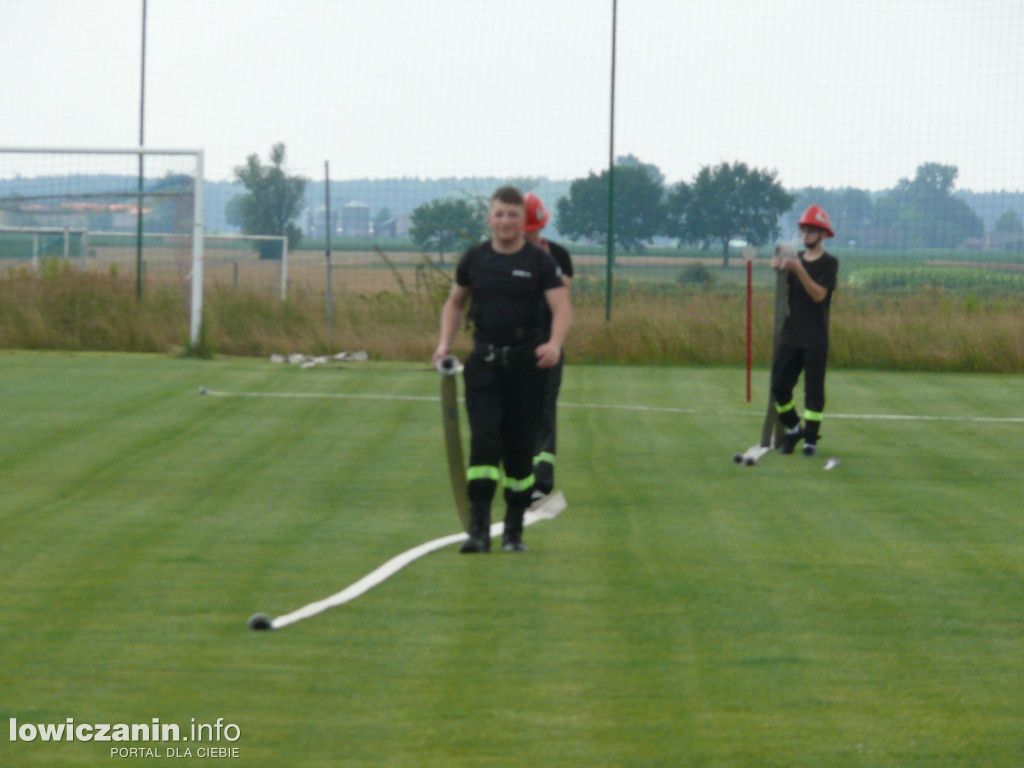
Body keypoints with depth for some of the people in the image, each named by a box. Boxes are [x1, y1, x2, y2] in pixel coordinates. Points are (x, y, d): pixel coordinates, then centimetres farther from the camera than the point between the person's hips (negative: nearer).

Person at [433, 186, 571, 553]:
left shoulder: (540, 262, -2)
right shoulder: (475, 259, 6)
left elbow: (562, 307, -11)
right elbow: (455, 302, 20)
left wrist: (554, 344, -30)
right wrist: (445, 341, 4)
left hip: (526, 364, -1)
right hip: (484, 363, 1)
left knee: (520, 450, 5)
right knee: (483, 442, -12)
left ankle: (514, 531, 17)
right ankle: (479, 529, -16)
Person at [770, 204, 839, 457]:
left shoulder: (829, 263, -3)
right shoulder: (796, 258, 12)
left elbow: (819, 294, -16)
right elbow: (786, 294, 8)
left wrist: (798, 270, -25)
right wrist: (780, 271, -9)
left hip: (816, 338, -5)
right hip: (791, 334, 5)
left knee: (814, 389, -2)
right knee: (779, 385, 2)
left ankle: (811, 438, 6)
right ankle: (792, 429, 21)